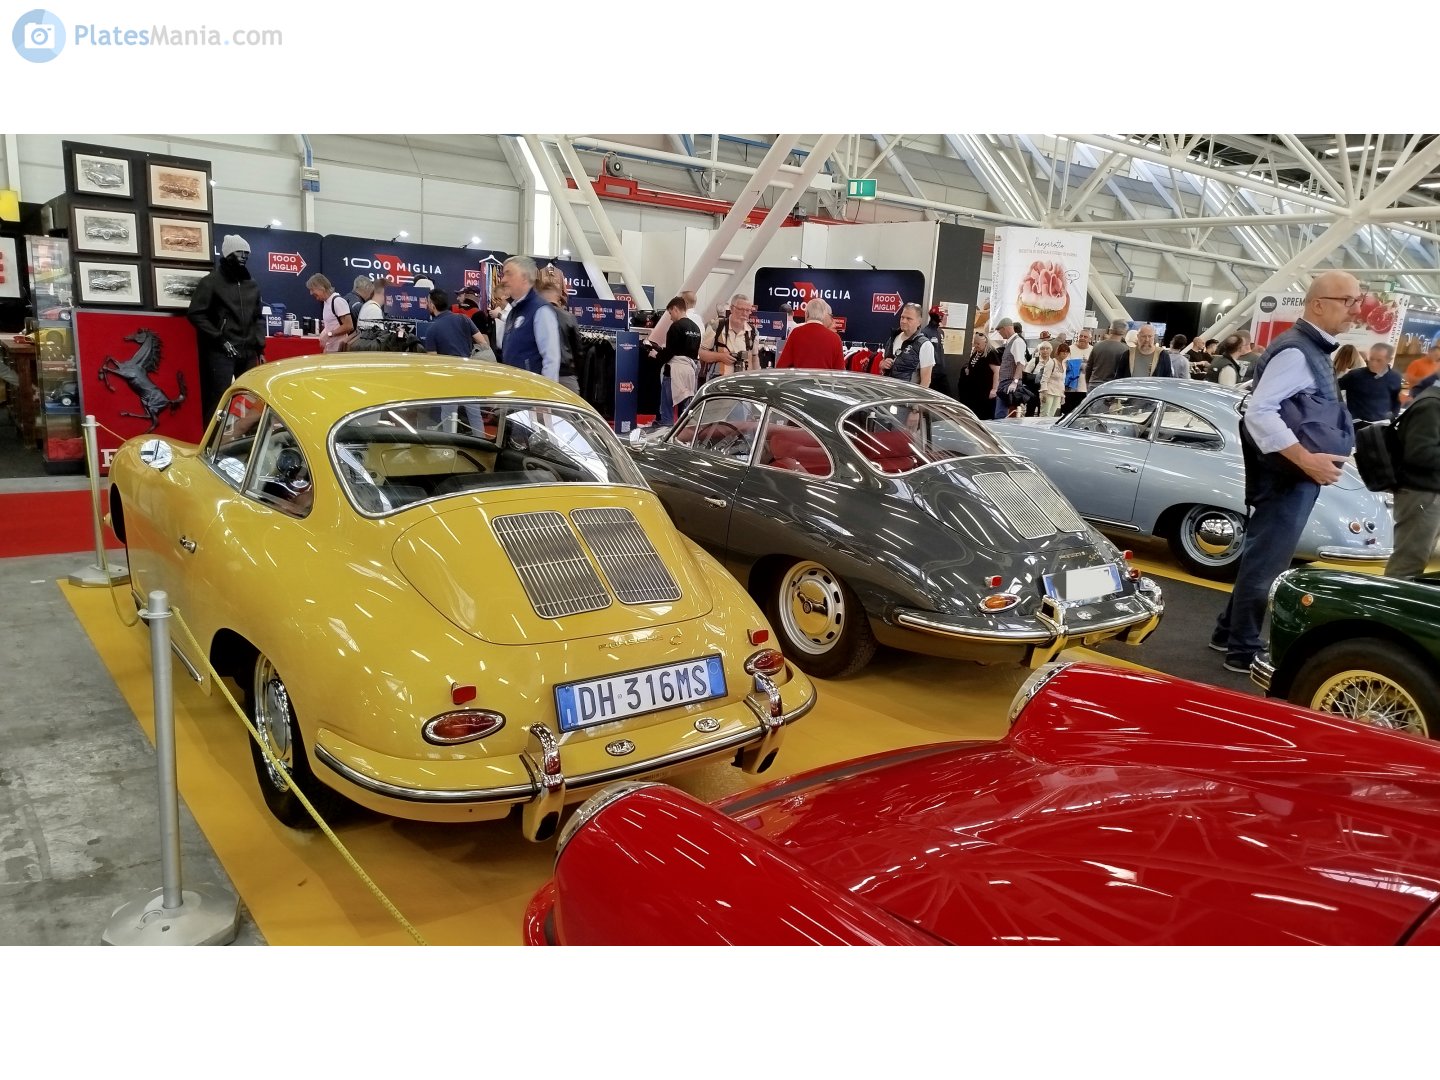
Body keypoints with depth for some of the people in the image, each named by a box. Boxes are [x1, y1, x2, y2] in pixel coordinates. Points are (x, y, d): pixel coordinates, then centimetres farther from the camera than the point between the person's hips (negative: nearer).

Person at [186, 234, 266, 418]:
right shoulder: (210, 282, -2)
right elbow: (195, 314, -6)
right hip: (220, 353, -6)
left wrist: (260, 348, 11)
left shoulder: (252, 285, 15)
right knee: (219, 401, -8)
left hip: (248, 353, 6)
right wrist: (220, 340, -13)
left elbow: (258, 318, 20)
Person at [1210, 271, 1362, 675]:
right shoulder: (1295, 351, -17)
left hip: (1296, 478, 10)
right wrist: (1306, 459, -28)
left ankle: (1229, 632, 30)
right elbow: (1259, 412, -27)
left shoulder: (1313, 350, 14)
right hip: (1288, 479, -10)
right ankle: (1243, 650, 10)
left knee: (1261, 559, 18)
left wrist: (1316, 459, 12)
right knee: (1265, 564, -1)